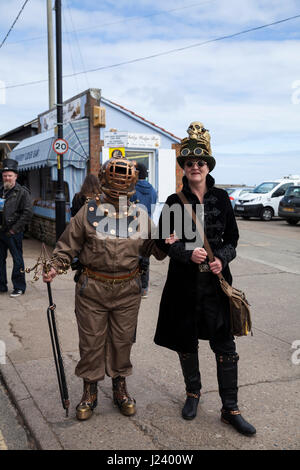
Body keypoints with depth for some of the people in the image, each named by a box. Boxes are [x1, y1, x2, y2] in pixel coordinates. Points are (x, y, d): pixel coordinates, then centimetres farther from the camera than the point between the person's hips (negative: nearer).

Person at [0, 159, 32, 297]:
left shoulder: (22, 192, -5)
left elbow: (28, 213, -11)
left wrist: (14, 229, -13)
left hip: (13, 233, -6)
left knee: (17, 260, 2)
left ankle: (19, 287, 11)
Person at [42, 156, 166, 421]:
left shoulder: (140, 216, 4)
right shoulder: (88, 213, -3)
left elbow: (151, 248, 11)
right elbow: (68, 245, 3)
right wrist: (55, 267, -9)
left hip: (127, 290, 2)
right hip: (92, 289, -1)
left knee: (122, 341, 13)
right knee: (91, 342, 7)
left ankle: (120, 388, 33)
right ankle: (90, 392, 27)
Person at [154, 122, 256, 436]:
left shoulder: (221, 198, 3)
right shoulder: (174, 202, -1)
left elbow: (232, 238, 7)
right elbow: (163, 241, -1)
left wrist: (221, 258, -12)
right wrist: (188, 254, -18)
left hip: (216, 280, 1)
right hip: (184, 282, 0)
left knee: (225, 345, 2)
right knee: (186, 342, 13)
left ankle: (230, 410, 16)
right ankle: (193, 393, 36)